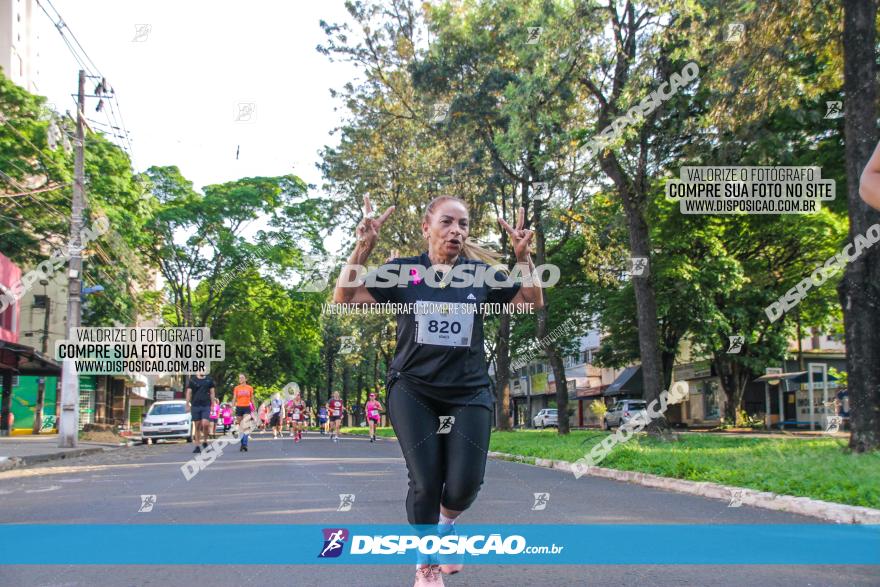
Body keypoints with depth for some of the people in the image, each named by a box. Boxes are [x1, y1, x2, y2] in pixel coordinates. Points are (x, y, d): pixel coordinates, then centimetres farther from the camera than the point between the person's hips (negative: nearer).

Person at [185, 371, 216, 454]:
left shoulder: (209, 380, 8)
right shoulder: (192, 380, 5)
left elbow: (212, 393, 11)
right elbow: (189, 393, 6)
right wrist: (188, 405, 0)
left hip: (206, 406, 0)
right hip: (195, 406, 0)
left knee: (205, 424, -15)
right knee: (197, 426, 3)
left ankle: (205, 441, 8)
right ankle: (197, 446, 10)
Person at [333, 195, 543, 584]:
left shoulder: (483, 274, 3)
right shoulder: (402, 273, -2)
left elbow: (533, 303, 5)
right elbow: (344, 298, -8)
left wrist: (523, 257, -10)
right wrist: (363, 247, -21)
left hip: (469, 392, 2)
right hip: (412, 390, -1)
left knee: (464, 484, -7)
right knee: (425, 482, -7)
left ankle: (446, 524, 33)